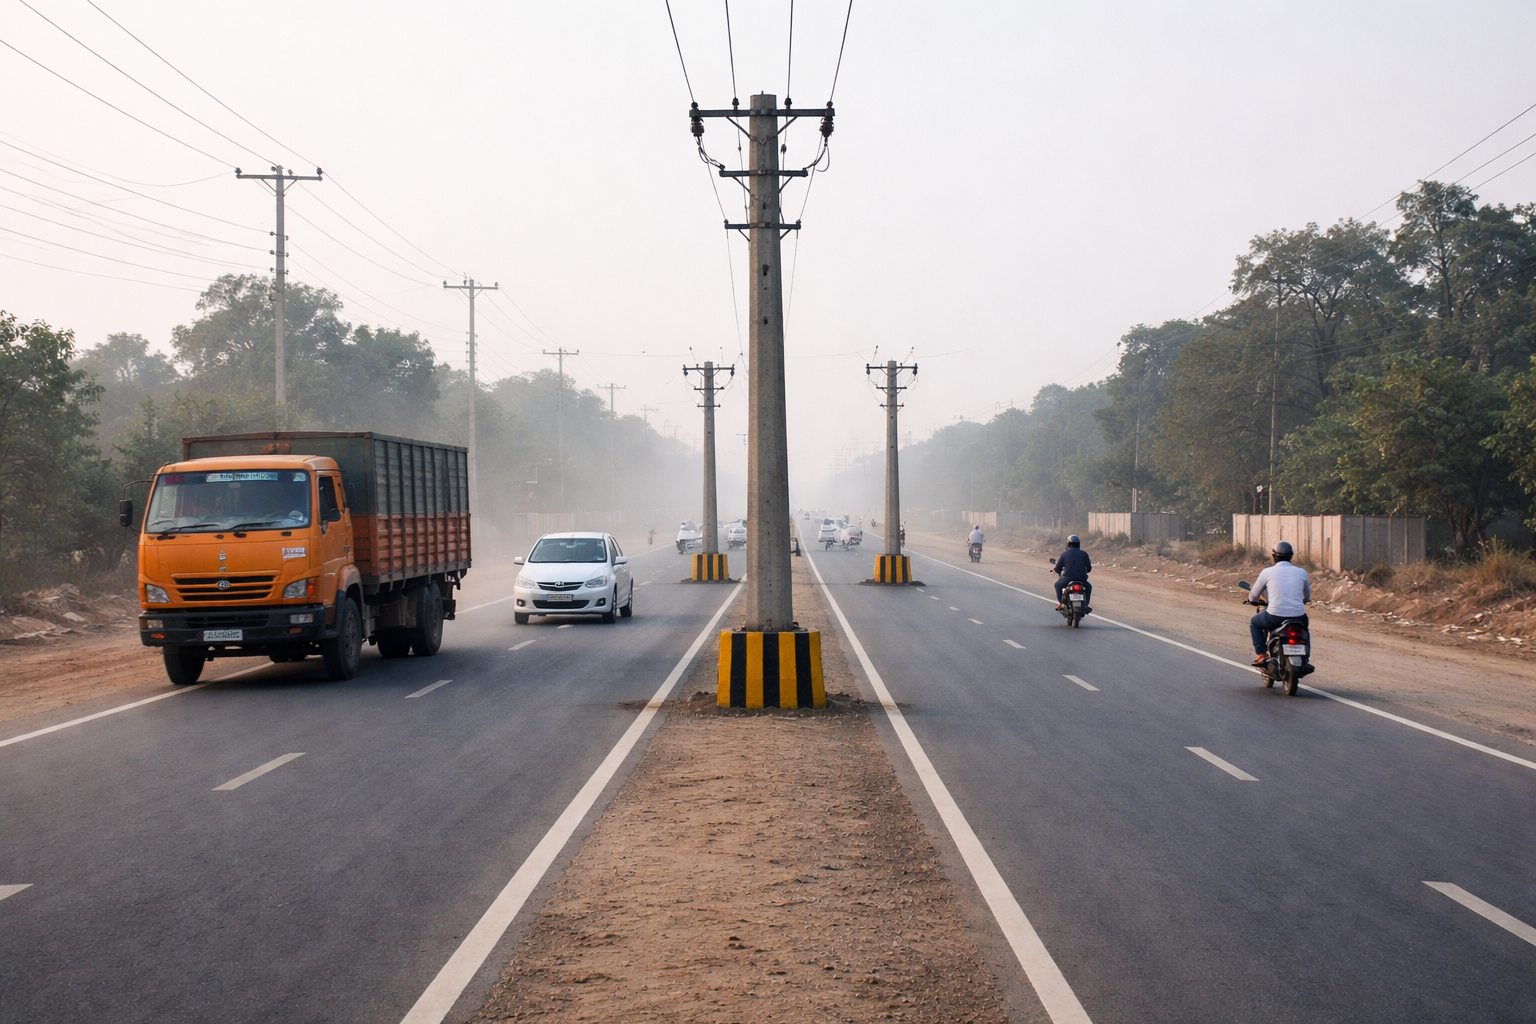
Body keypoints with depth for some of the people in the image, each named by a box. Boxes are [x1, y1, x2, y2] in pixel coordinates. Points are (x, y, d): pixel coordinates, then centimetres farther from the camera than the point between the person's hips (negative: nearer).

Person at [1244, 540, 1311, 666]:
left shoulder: (1267, 572, 1)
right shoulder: (1301, 572, 7)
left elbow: (1253, 596, 13)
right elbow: (1307, 597, 22)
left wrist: (1251, 600, 38)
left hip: (1275, 616, -3)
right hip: (1298, 616, 3)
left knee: (1254, 623, 28)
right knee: (1304, 624, 38)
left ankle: (1261, 655, 14)